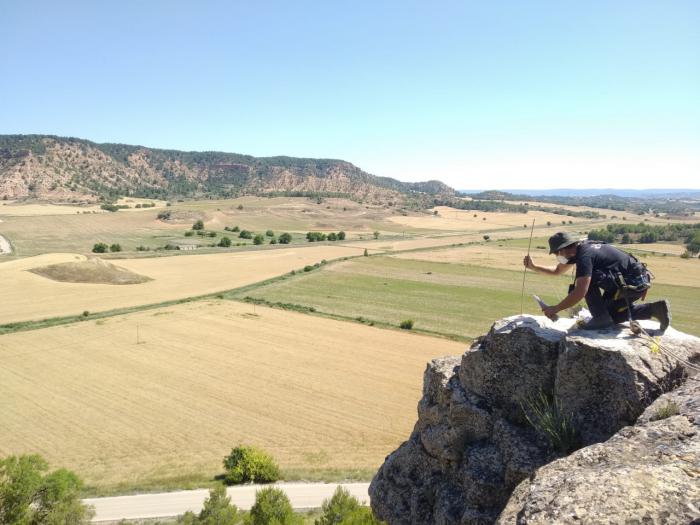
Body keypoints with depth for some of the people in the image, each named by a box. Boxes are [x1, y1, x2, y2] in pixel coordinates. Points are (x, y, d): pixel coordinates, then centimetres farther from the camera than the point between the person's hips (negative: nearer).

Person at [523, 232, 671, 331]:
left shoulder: (584, 255, -23)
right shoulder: (578, 249, 6)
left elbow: (579, 293, -30)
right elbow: (557, 271, 22)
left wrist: (555, 309, -22)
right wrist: (533, 267, 13)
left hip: (633, 284, -10)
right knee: (610, 314, 15)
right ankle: (654, 309, 12)